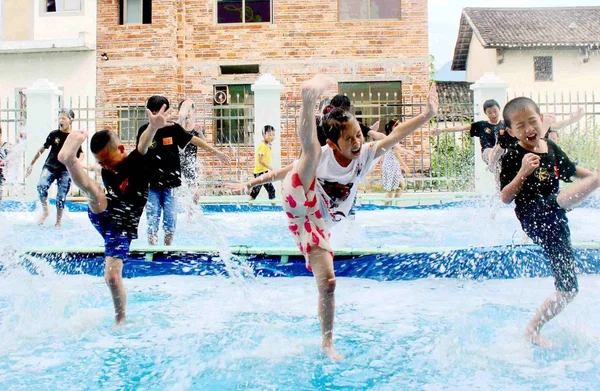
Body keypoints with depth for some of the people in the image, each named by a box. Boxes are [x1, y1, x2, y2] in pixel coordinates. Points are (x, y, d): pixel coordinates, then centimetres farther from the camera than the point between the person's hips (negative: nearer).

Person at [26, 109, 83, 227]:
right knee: (41, 185, -26)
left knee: (61, 197, 0)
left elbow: (81, 154, 3)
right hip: (50, 167, 0)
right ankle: (45, 211, -5)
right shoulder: (54, 134, 0)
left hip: (65, 170, 0)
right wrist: (32, 164, 11)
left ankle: (58, 222, 14)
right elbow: (42, 149, 8)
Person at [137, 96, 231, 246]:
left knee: (170, 220, 2)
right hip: (151, 183, 0)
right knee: (152, 221, -2)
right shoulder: (144, 130, 0)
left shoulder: (173, 128, -1)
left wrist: (216, 152, 4)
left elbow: (194, 140, 5)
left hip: (170, 183, 0)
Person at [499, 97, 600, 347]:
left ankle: (533, 329, 22)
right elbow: (505, 198, -10)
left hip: (555, 223, 7)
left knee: (568, 290, 11)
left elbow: (572, 171, 27)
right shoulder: (513, 157, -7)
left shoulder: (552, 148, 11)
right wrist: (523, 172, -24)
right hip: (535, 219, -7)